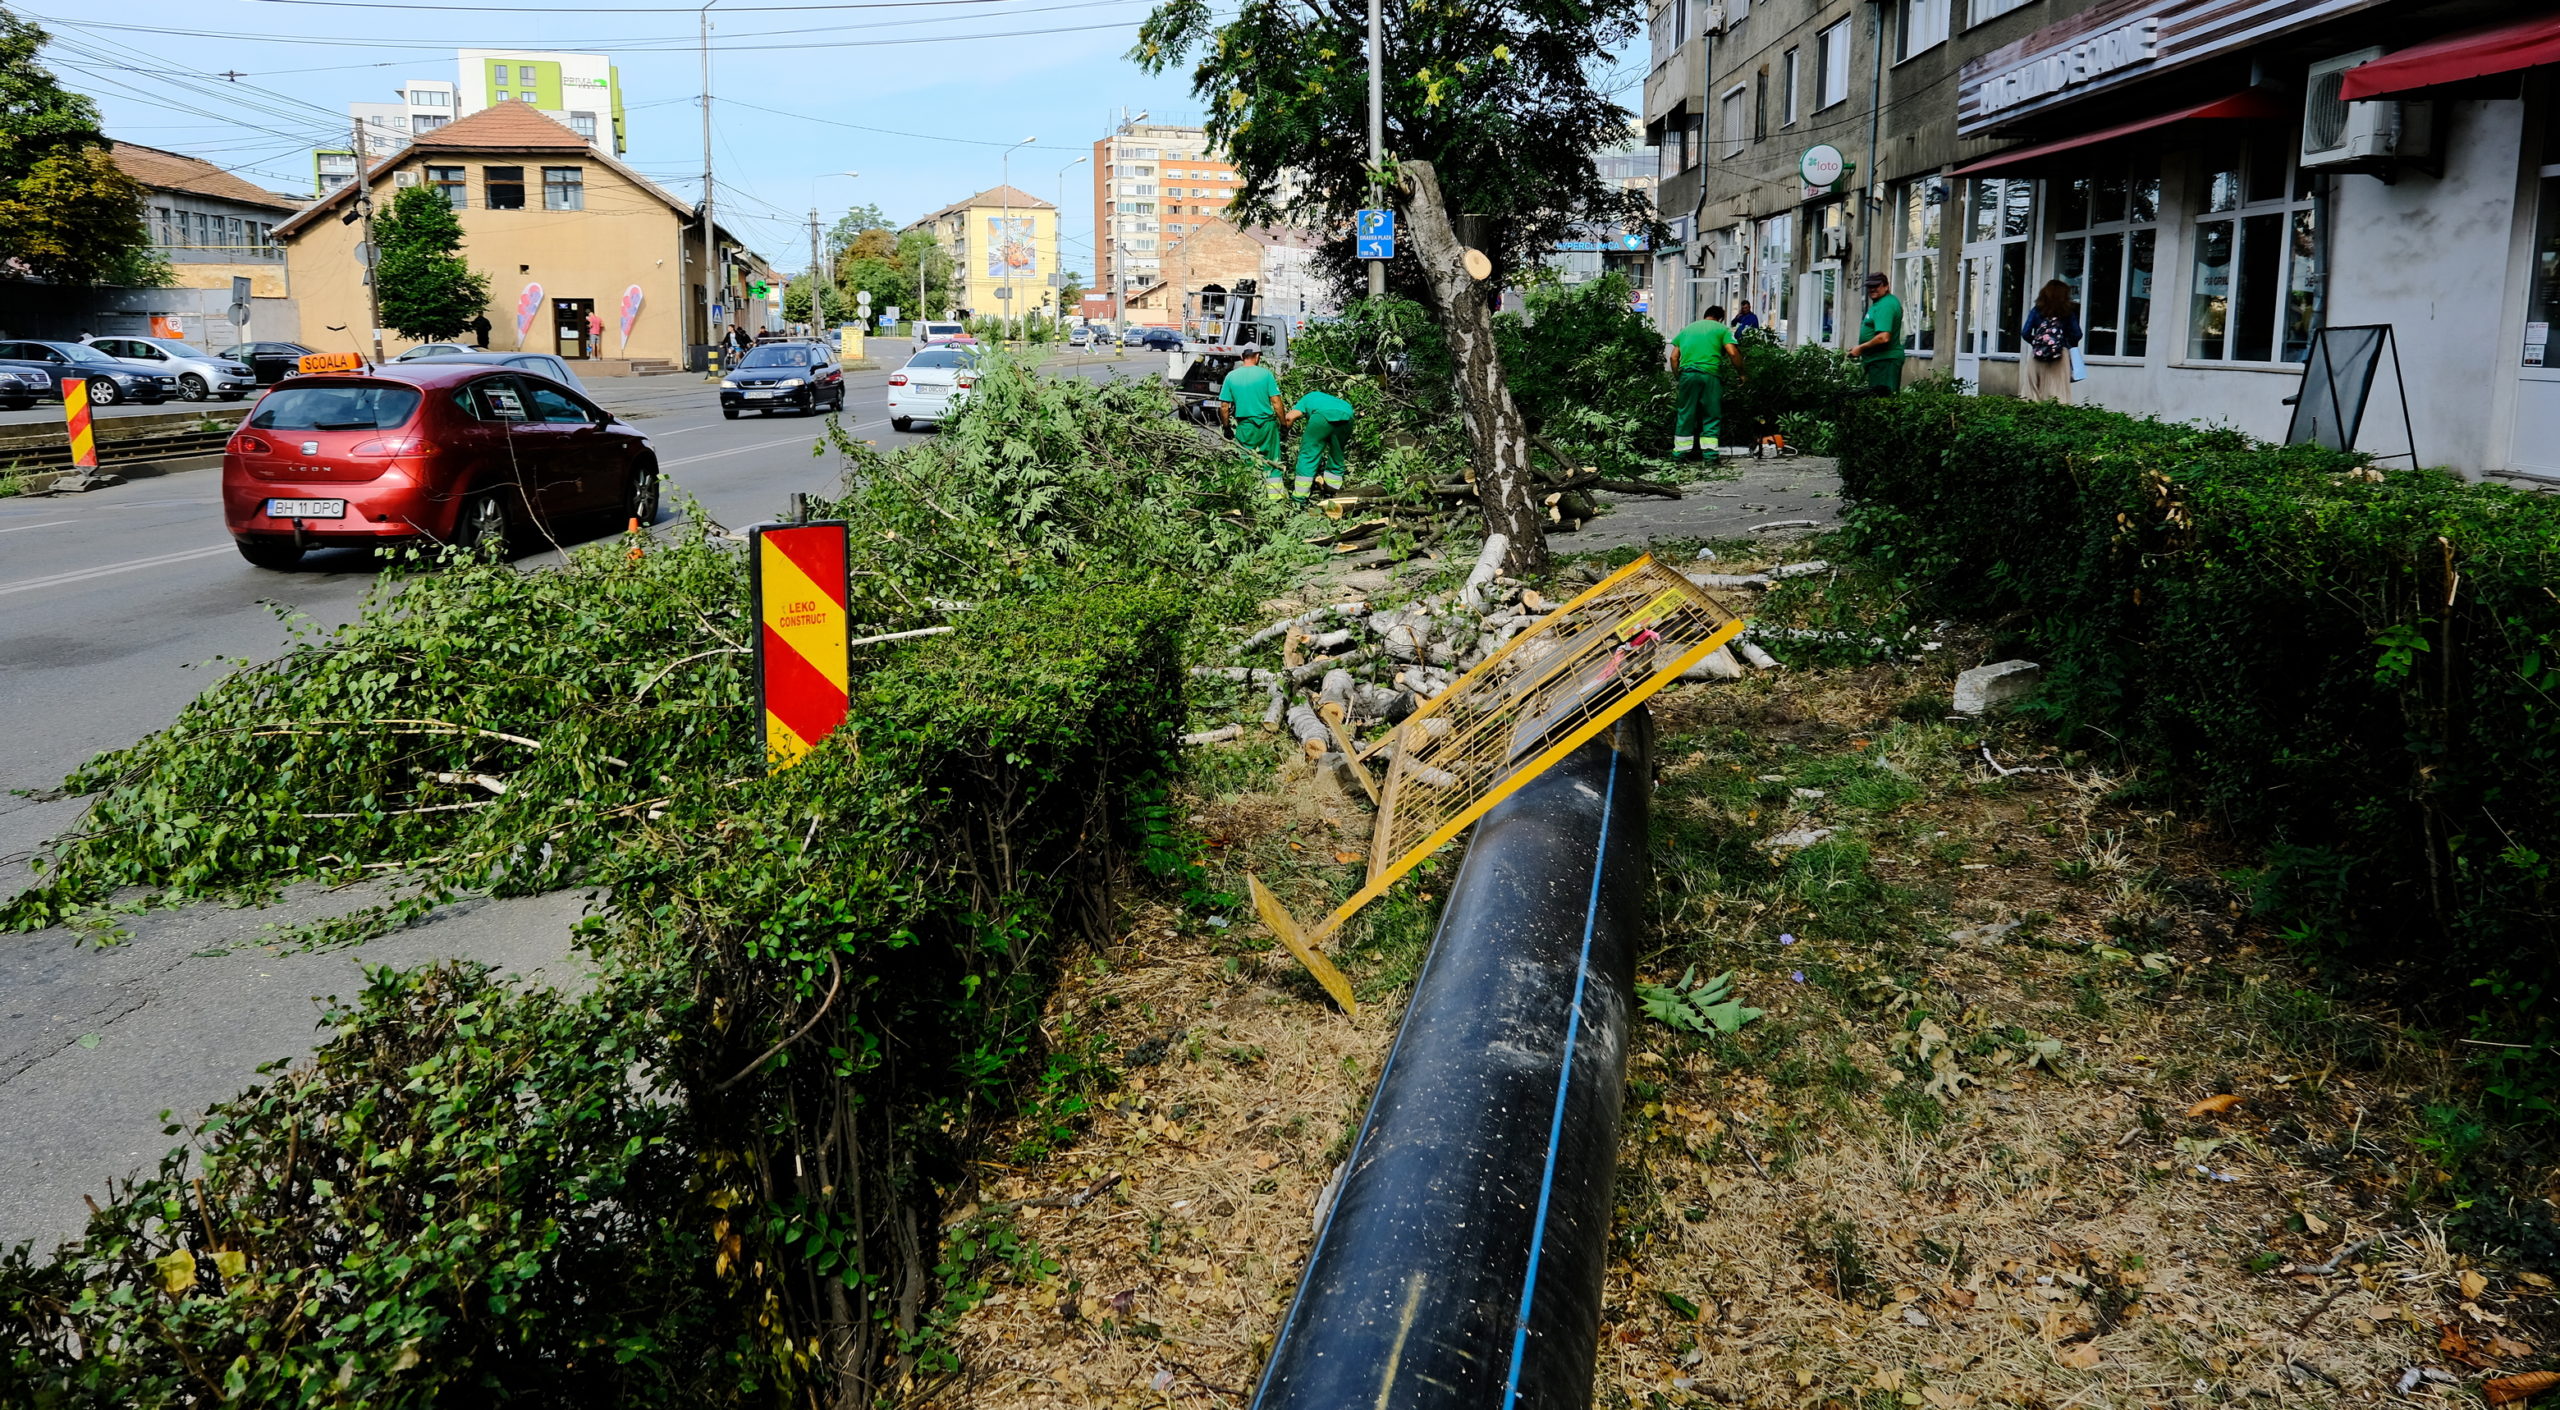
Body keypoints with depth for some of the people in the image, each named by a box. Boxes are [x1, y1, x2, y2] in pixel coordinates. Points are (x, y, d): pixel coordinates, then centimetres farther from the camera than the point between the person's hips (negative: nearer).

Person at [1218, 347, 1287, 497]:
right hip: (1267, 424, -1)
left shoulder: (1231, 376, -1)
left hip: (1245, 426, 1)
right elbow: (1276, 402, -7)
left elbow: (1224, 407, 0)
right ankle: (1275, 493, 15)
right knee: (1272, 462, 10)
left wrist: (1227, 425, 13)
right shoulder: (1265, 374, -6)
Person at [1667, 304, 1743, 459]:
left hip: (1688, 373, 3)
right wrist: (1741, 373, 7)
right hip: (1710, 374, -3)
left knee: (1686, 414, 9)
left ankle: (1680, 451, 10)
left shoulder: (1687, 329, 21)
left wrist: (1677, 377, 21)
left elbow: (1674, 357, 15)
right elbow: (1733, 353, -3)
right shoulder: (1722, 329, 9)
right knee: (1712, 415, 5)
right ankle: (1709, 451, 0)